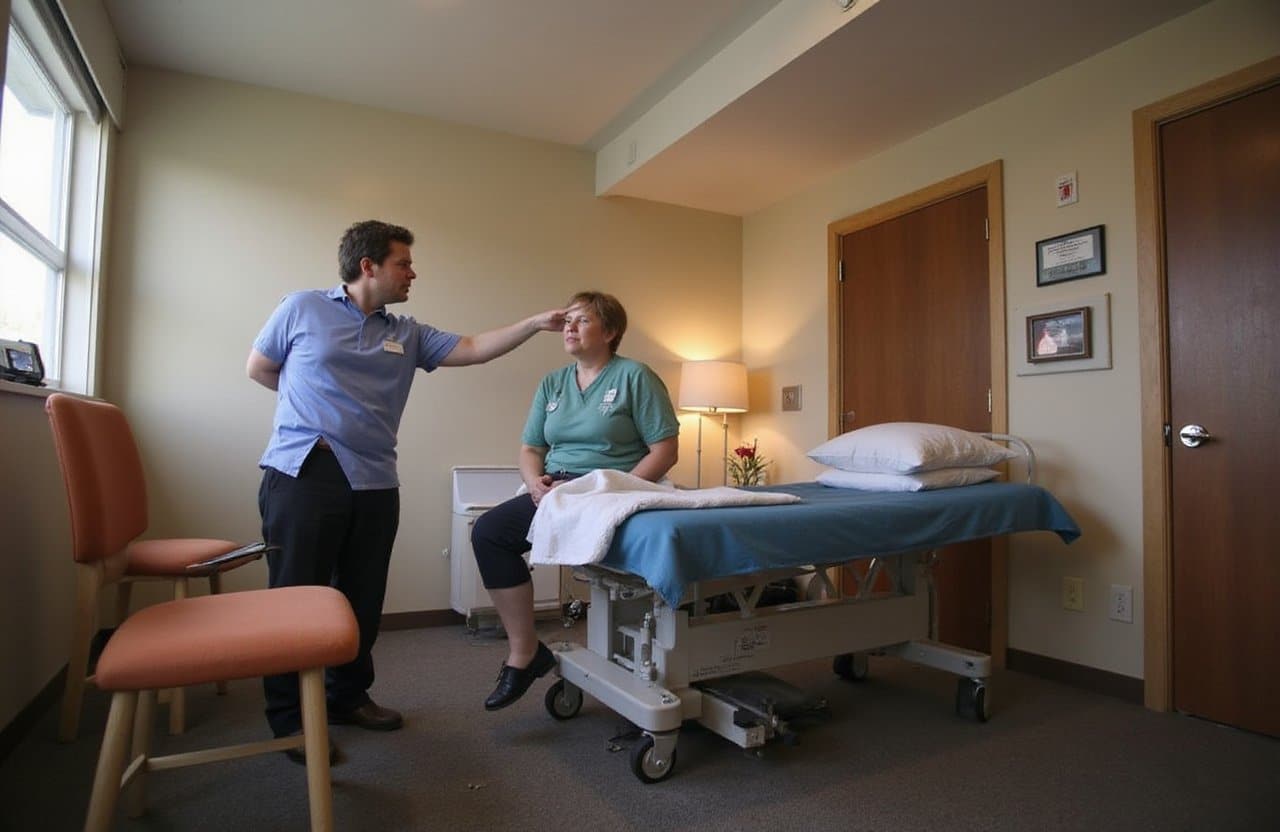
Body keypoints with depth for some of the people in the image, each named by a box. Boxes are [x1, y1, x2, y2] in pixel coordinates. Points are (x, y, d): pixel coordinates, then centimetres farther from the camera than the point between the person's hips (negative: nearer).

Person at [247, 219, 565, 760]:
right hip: (303, 473, -4)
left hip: (374, 483, 5)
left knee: (363, 599, 12)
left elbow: (474, 349, 6)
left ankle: (348, 696, 31)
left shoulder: (407, 334, 13)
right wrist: (312, 403, 8)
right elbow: (258, 367, 12)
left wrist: (536, 323, 1)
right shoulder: (303, 308, 3)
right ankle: (288, 718, 16)